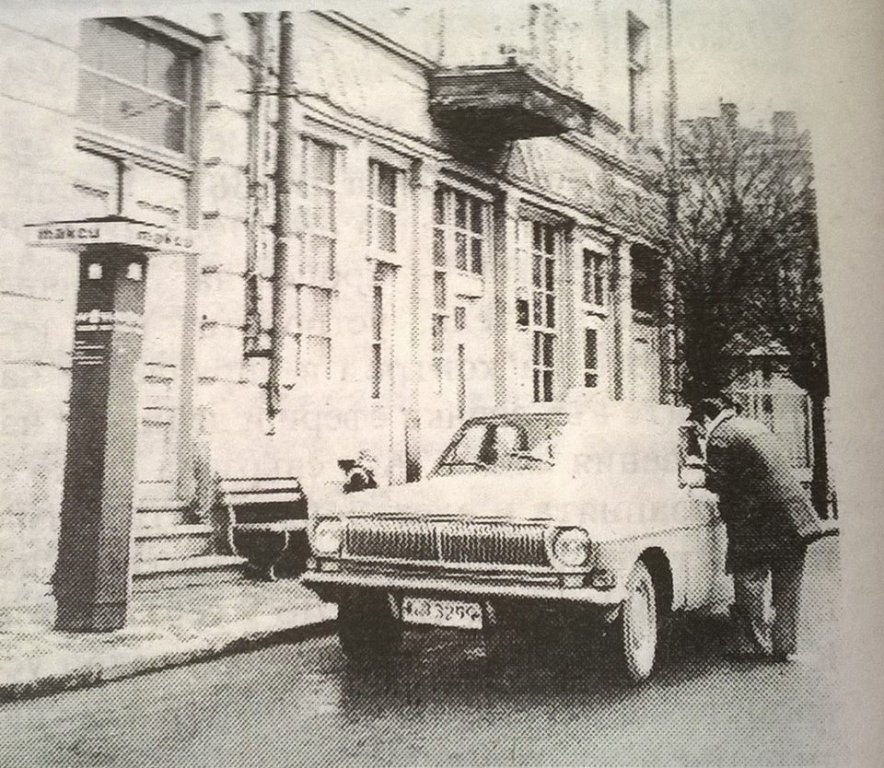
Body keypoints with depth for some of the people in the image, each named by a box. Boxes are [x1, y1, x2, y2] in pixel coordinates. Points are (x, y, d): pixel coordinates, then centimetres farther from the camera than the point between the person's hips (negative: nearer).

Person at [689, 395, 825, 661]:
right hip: (796, 518, 8)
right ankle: (785, 647, 19)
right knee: (787, 588, 12)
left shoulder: (719, 437, -9)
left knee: (751, 582, 5)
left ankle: (754, 645, 11)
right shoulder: (753, 425, 17)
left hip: (761, 524, -8)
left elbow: (718, 483, -9)